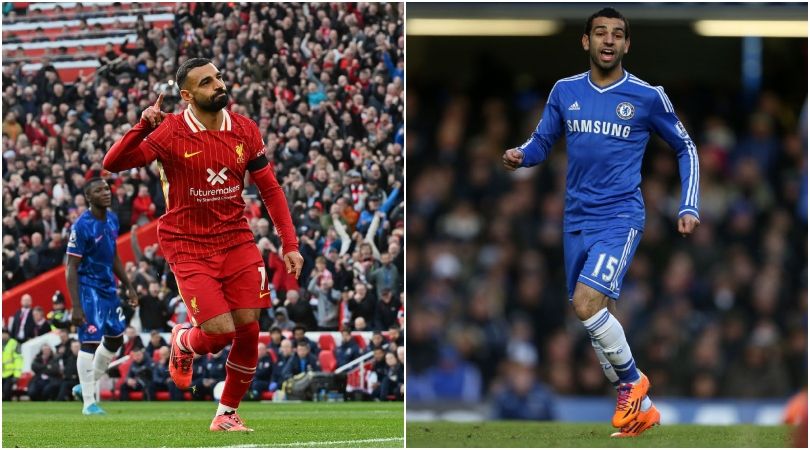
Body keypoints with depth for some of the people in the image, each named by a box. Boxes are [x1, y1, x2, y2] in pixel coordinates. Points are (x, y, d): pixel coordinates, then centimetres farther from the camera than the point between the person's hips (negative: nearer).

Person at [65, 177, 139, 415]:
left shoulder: (112, 219, 5)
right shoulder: (82, 226, -19)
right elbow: (72, 268, -18)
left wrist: (129, 286, 17)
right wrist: (76, 307, -23)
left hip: (108, 288, 8)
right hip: (89, 289, -8)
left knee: (115, 338, 14)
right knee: (90, 342, -10)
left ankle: (86, 386, 29)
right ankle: (89, 402, -5)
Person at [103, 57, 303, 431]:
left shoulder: (245, 131, 1)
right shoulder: (170, 133, -11)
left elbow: (270, 190, 9)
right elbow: (113, 164, -17)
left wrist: (290, 244, 3)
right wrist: (143, 127, -32)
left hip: (237, 242, 4)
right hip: (188, 246, -4)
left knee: (248, 329, -4)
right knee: (220, 331, -15)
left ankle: (227, 413, 16)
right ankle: (182, 343, 24)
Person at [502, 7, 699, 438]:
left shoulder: (647, 96, -4)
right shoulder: (565, 92, 5)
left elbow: (685, 148, 8)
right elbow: (542, 141, 14)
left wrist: (689, 207, 1)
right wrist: (521, 155, -9)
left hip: (621, 217, -5)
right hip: (577, 221, 5)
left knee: (586, 302, -22)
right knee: (598, 316, 8)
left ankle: (632, 381, 0)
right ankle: (640, 408, 22)